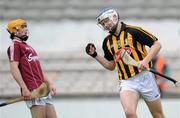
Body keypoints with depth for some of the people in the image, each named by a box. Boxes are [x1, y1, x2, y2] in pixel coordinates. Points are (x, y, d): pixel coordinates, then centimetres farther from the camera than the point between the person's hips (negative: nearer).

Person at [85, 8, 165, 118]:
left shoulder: (133, 31, -5)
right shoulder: (107, 42, 12)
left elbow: (157, 44, -4)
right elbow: (111, 66, 21)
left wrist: (145, 60, -17)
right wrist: (95, 55, 8)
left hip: (144, 77, -3)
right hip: (126, 82, 3)